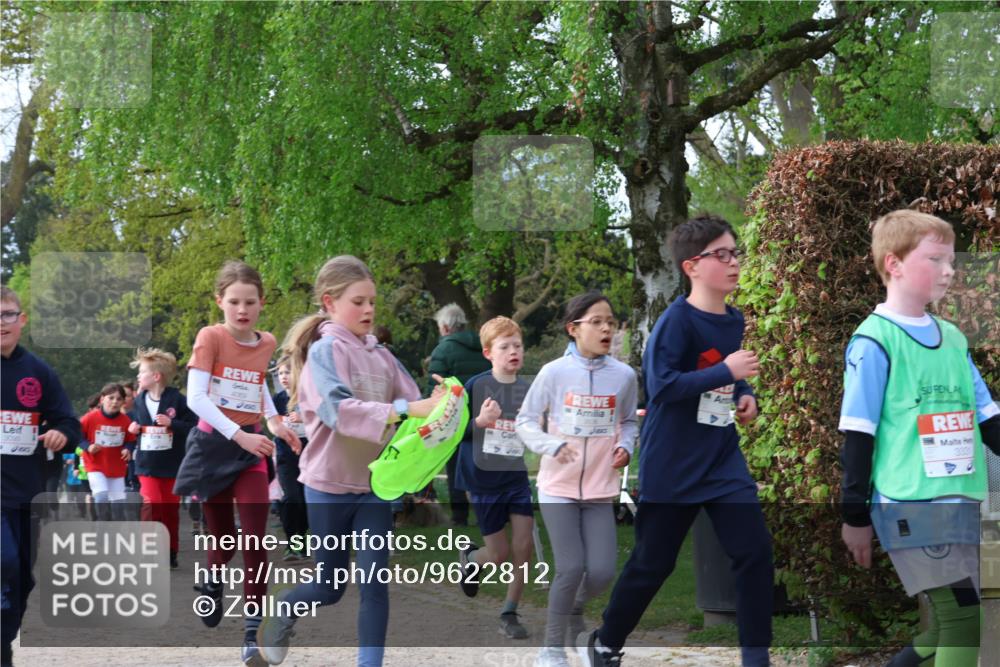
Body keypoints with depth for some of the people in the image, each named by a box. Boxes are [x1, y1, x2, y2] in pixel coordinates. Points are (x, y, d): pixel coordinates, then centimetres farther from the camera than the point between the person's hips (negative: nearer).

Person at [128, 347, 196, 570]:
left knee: (171, 509, 8)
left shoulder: (177, 399, -12)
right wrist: (134, 429, -3)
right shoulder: (140, 401, 3)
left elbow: (193, 427, -13)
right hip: (148, 463, 2)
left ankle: (171, 553, 19)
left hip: (172, 464, -2)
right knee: (151, 505, -11)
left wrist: (172, 423, -25)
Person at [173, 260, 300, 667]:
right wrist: (238, 435, -30)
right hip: (212, 445, -3)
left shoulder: (267, 343, 4)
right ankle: (212, 584, 43)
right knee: (223, 541, 8)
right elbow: (195, 398, -20)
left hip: (250, 448, 3)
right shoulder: (210, 337, -11)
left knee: (255, 542, -9)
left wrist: (273, 419, 8)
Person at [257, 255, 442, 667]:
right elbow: (339, 411, -30)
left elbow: (413, 404, 0)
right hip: (330, 483, -4)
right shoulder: (325, 350, -13)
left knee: (375, 581, -3)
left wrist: (435, 408, -24)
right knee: (331, 588, 9)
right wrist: (404, 410, -40)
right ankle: (282, 610, 40)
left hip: (374, 483, 4)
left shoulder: (380, 355, 4)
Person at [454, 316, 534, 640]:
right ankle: (470, 558, 37)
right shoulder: (475, 386, -9)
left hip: (518, 477, 3)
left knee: (524, 547, -7)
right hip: (484, 480, -3)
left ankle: (509, 613, 10)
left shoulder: (529, 391, 1)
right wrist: (479, 421, -24)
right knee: (500, 555, 2)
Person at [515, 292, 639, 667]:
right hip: (558, 487, -3)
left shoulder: (624, 376, -2)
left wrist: (625, 446, -5)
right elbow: (525, 421, -2)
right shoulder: (554, 372, -9)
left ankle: (575, 609, 32)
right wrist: (553, 446, -19)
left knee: (602, 573, -3)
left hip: (600, 490, 3)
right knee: (571, 568, -10)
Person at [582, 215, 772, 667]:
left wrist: (745, 396, 2)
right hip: (672, 465, -6)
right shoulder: (677, 320, -17)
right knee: (653, 562, 6)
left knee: (755, 551, -5)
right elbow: (661, 384, -27)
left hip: (723, 459, 6)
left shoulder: (735, 321, 6)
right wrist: (726, 372, -28)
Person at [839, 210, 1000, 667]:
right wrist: (855, 515, -6)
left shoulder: (951, 338, 14)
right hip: (911, 505, -7)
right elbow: (857, 433, -6)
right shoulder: (874, 340, -6)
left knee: (949, 623, 8)